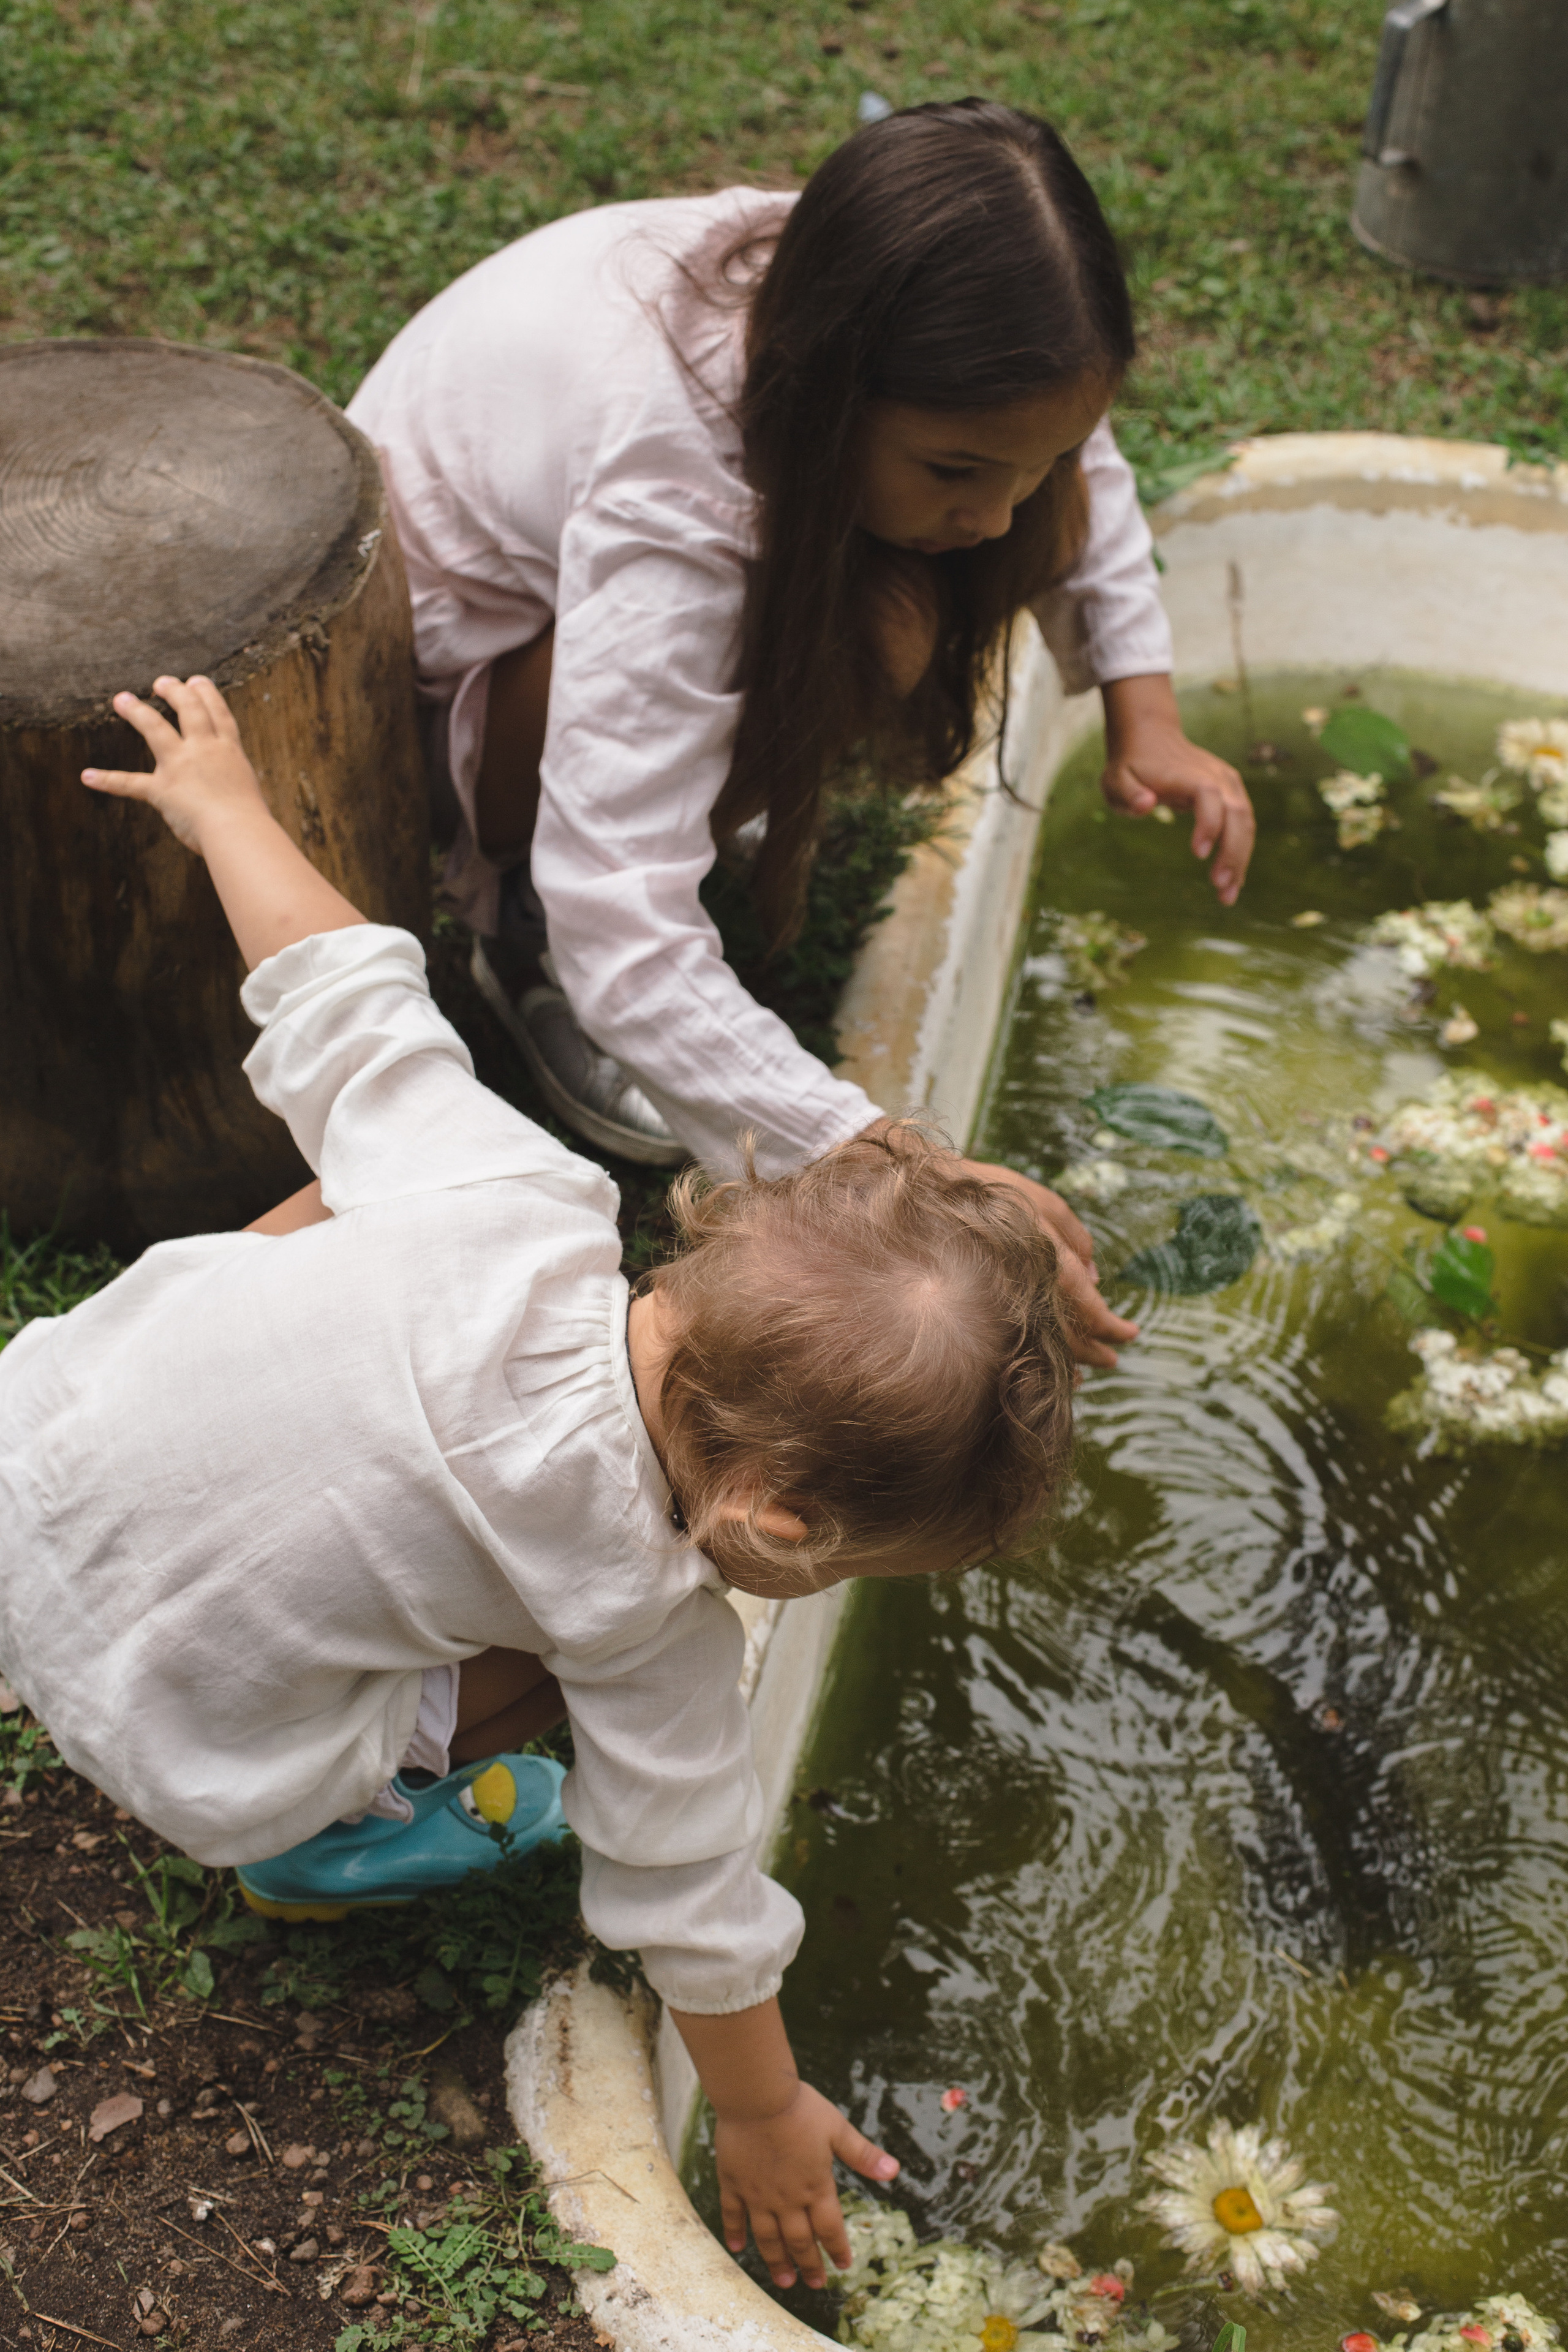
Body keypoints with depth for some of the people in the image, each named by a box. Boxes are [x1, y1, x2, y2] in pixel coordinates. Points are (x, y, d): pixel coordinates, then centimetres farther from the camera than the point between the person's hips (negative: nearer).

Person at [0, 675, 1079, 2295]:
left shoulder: (503, 1189, -22)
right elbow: (686, 1887, -13)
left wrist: (225, 800, 11)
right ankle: (313, 1838, 7)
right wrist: (760, 2117, 4)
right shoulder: (641, 1593, -26)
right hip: (168, 1728, -4)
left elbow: (341, 994, -8)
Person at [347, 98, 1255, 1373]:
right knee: (871, 631, -35)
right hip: (421, 661, -6)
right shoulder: (665, 506, -43)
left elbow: (1077, 466, 2)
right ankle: (524, 922, -11)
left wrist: (1145, 714, -12)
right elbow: (630, 944, -47)